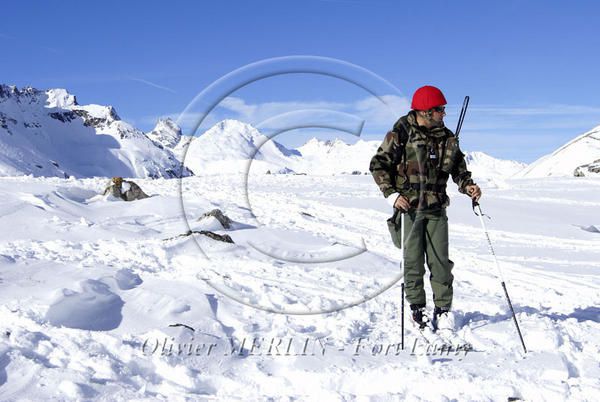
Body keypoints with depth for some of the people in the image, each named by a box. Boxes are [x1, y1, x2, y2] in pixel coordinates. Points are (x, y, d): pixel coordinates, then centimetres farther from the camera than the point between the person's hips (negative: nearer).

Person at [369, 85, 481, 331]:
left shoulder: (447, 138, 7)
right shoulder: (400, 134, -7)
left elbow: (458, 168, 16)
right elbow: (378, 165, -4)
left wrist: (468, 186, -4)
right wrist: (392, 194, -14)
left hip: (436, 209, 3)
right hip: (409, 207, -3)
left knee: (440, 261, 0)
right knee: (413, 262, 2)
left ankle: (443, 310, 10)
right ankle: (417, 309, 16)